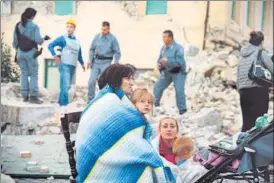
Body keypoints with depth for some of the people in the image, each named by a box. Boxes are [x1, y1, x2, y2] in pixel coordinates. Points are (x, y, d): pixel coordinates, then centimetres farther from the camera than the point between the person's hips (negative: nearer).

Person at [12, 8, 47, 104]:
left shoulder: (18, 26, 7)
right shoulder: (34, 26, -8)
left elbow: (15, 41, 8)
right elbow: (38, 40, -15)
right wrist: (44, 38, 6)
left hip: (21, 52, 5)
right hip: (31, 52, -5)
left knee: (24, 74, 9)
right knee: (34, 74, 0)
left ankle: (25, 96, 6)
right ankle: (33, 96, -7)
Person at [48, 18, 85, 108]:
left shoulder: (77, 41, 16)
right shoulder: (63, 38, -2)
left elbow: (79, 54, 26)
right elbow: (50, 46, -6)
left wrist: (82, 63, 19)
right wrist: (55, 56, -14)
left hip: (73, 66, 6)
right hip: (64, 65, -6)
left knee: (67, 86, 11)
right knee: (65, 85, -14)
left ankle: (60, 102, 24)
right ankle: (65, 104, -12)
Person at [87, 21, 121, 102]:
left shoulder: (113, 39, -5)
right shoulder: (97, 37, 2)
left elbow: (117, 52, -3)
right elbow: (92, 49, 10)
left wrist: (115, 64, -13)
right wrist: (90, 60, 0)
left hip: (106, 62, -2)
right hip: (96, 61, 3)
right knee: (91, 81, -3)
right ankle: (90, 100, 9)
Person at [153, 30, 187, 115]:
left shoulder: (178, 48, -19)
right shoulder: (163, 48, 1)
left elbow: (180, 62, -27)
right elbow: (160, 59, 14)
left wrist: (168, 61, -34)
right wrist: (159, 64, -9)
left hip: (178, 72, -6)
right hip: (167, 72, 6)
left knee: (179, 91, -14)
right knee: (157, 87, 6)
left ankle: (182, 110, -3)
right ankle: (154, 105, 22)